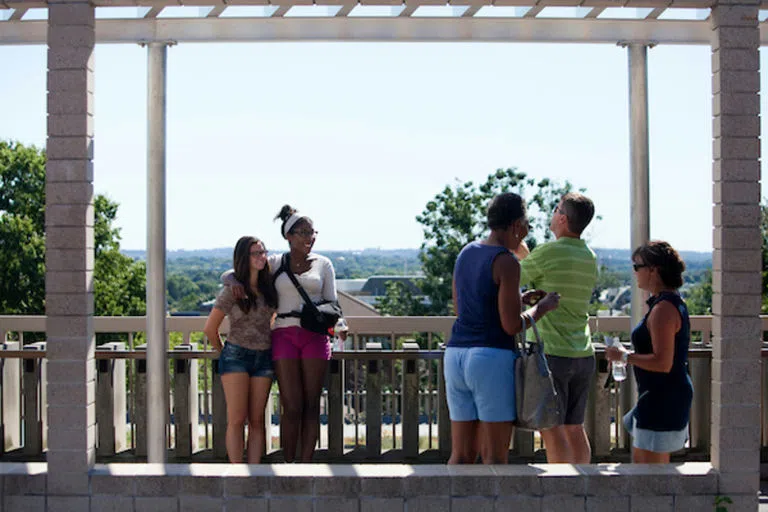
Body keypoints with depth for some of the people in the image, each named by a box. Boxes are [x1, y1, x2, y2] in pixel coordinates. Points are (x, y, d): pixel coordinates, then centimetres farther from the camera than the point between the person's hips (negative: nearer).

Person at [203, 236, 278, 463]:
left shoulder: (268, 287, 9)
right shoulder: (232, 290, -5)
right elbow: (210, 328, 0)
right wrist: (222, 352, 10)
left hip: (264, 358, 4)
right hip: (236, 357, -4)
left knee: (257, 420, 3)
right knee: (237, 420, -7)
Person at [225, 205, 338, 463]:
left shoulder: (323, 264, 11)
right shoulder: (274, 264, 9)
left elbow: (331, 303, 9)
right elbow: (227, 275, 11)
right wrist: (235, 282, -12)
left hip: (315, 336, 1)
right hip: (284, 335, -1)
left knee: (311, 405, 1)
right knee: (292, 407, -5)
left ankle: (305, 465, 6)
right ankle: (288, 465, 5)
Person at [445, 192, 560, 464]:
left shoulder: (466, 253, 13)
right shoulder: (507, 262, -11)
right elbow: (511, 326, -14)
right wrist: (542, 307, 4)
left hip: (457, 357, 8)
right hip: (493, 360, -8)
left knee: (462, 455, 11)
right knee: (495, 458, 0)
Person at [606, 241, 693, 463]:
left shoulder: (663, 309, -20)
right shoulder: (675, 303, 12)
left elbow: (663, 363, -26)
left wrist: (625, 356, -15)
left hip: (662, 398, -11)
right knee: (639, 460, 19)